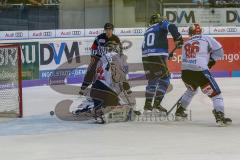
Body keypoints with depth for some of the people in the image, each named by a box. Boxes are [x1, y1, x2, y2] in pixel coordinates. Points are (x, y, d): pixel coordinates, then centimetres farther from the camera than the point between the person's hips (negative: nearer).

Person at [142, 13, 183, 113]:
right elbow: (171, 27, -14)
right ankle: (157, 104, -4)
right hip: (157, 57, -7)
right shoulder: (161, 24, 8)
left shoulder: (148, 31, 26)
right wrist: (178, 38, -11)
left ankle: (147, 105, 21)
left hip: (145, 58, 7)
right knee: (164, 79, 3)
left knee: (152, 80, 20)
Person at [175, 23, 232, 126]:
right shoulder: (206, 39, 9)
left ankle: (179, 110, 41)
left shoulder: (186, 44, 23)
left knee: (191, 90, 36)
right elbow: (219, 52, 8)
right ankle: (220, 116, -19)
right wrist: (211, 60, 22)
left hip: (185, 72, 6)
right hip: (200, 71, -6)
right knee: (215, 93, -2)